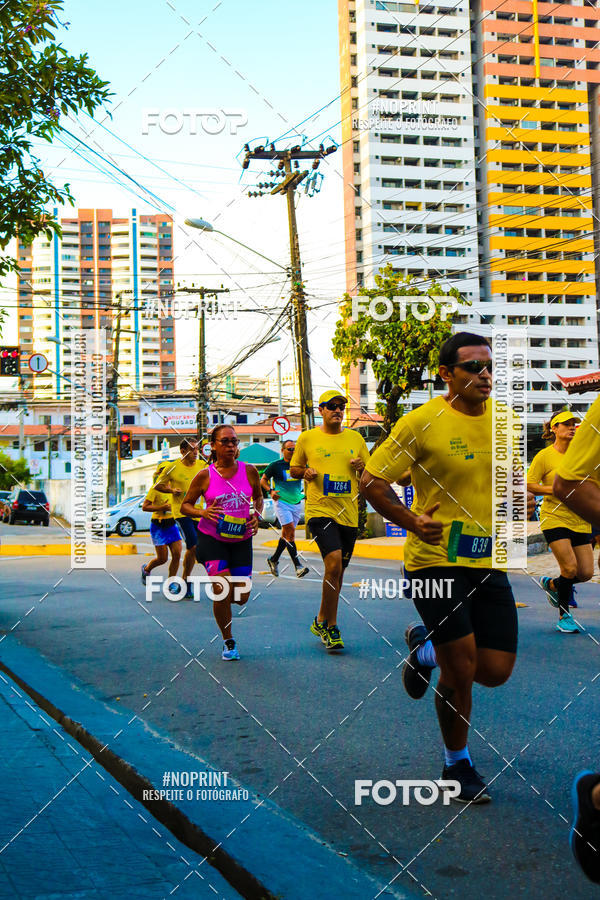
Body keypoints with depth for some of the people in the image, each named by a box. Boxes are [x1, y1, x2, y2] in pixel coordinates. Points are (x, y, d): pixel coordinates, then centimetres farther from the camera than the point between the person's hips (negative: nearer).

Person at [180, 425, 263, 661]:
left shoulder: (248, 471, -1)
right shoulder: (205, 476, -7)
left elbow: (258, 496, 17)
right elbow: (185, 506, 2)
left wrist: (256, 515, -2)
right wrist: (203, 513, -18)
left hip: (241, 540, 3)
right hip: (212, 538, -3)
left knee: (242, 597, 3)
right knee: (223, 593, -13)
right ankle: (229, 642, 10)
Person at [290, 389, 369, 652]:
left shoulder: (355, 438, 11)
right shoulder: (307, 438, 4)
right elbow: (293, 469, 13)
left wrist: (360, 467, -4)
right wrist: (306, 471, -8)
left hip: (348, 513, 4)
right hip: (319, 510, -4)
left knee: (338, 571, 12)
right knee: (333, 562, -21)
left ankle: (322, 621, 30)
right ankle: (330, 625, -7)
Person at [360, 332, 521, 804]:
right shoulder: (421, 422, -11)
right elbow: (372, 480, -7)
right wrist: (413, 521, -18)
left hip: (489, 562, 6)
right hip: (436, 559, -5)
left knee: (496, 671, 3)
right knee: (460, 670, -4)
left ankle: (427, 646, 35)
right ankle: (457, 765, 21)